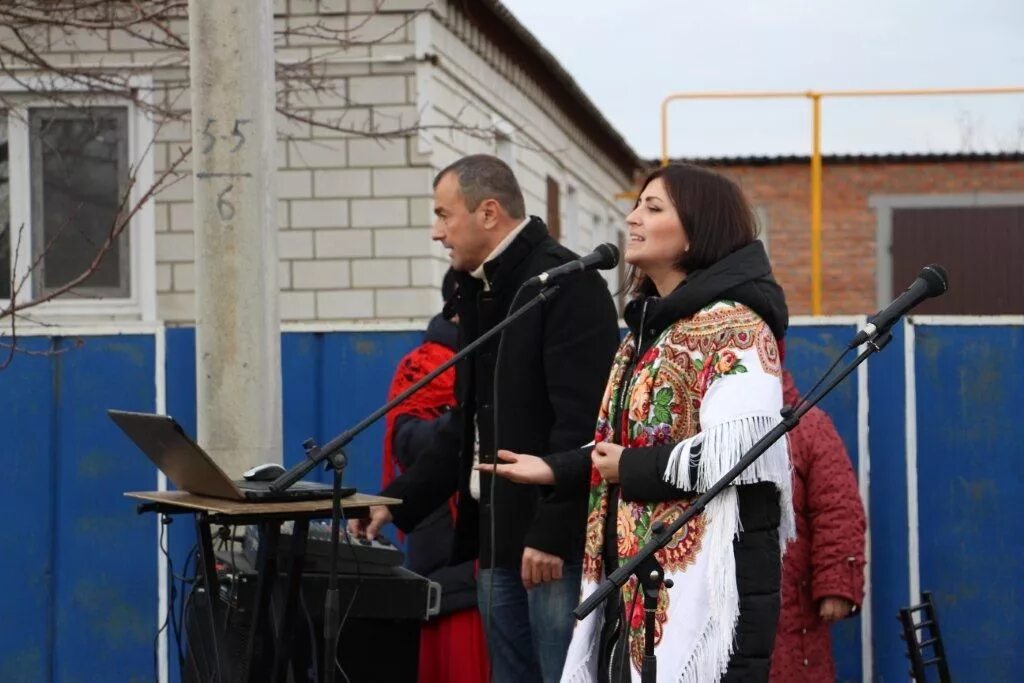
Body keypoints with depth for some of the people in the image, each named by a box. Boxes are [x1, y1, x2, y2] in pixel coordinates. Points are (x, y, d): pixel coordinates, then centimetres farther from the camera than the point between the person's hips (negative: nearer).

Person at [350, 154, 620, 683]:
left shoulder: (567, 284, -10)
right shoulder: (482, 292, 17)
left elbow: (580, 423, -18)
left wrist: (550, 533, -21)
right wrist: (397, 501, 15)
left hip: (554, 541, -9)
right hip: (496, 539, 9)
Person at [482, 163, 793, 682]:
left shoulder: (734, 323, -11)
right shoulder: (650, 324, 18)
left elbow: (740, 448, -24)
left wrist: (632, 469, -14)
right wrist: (558, 470, 11)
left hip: (711, 580, -9)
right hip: (638, 577, 9)